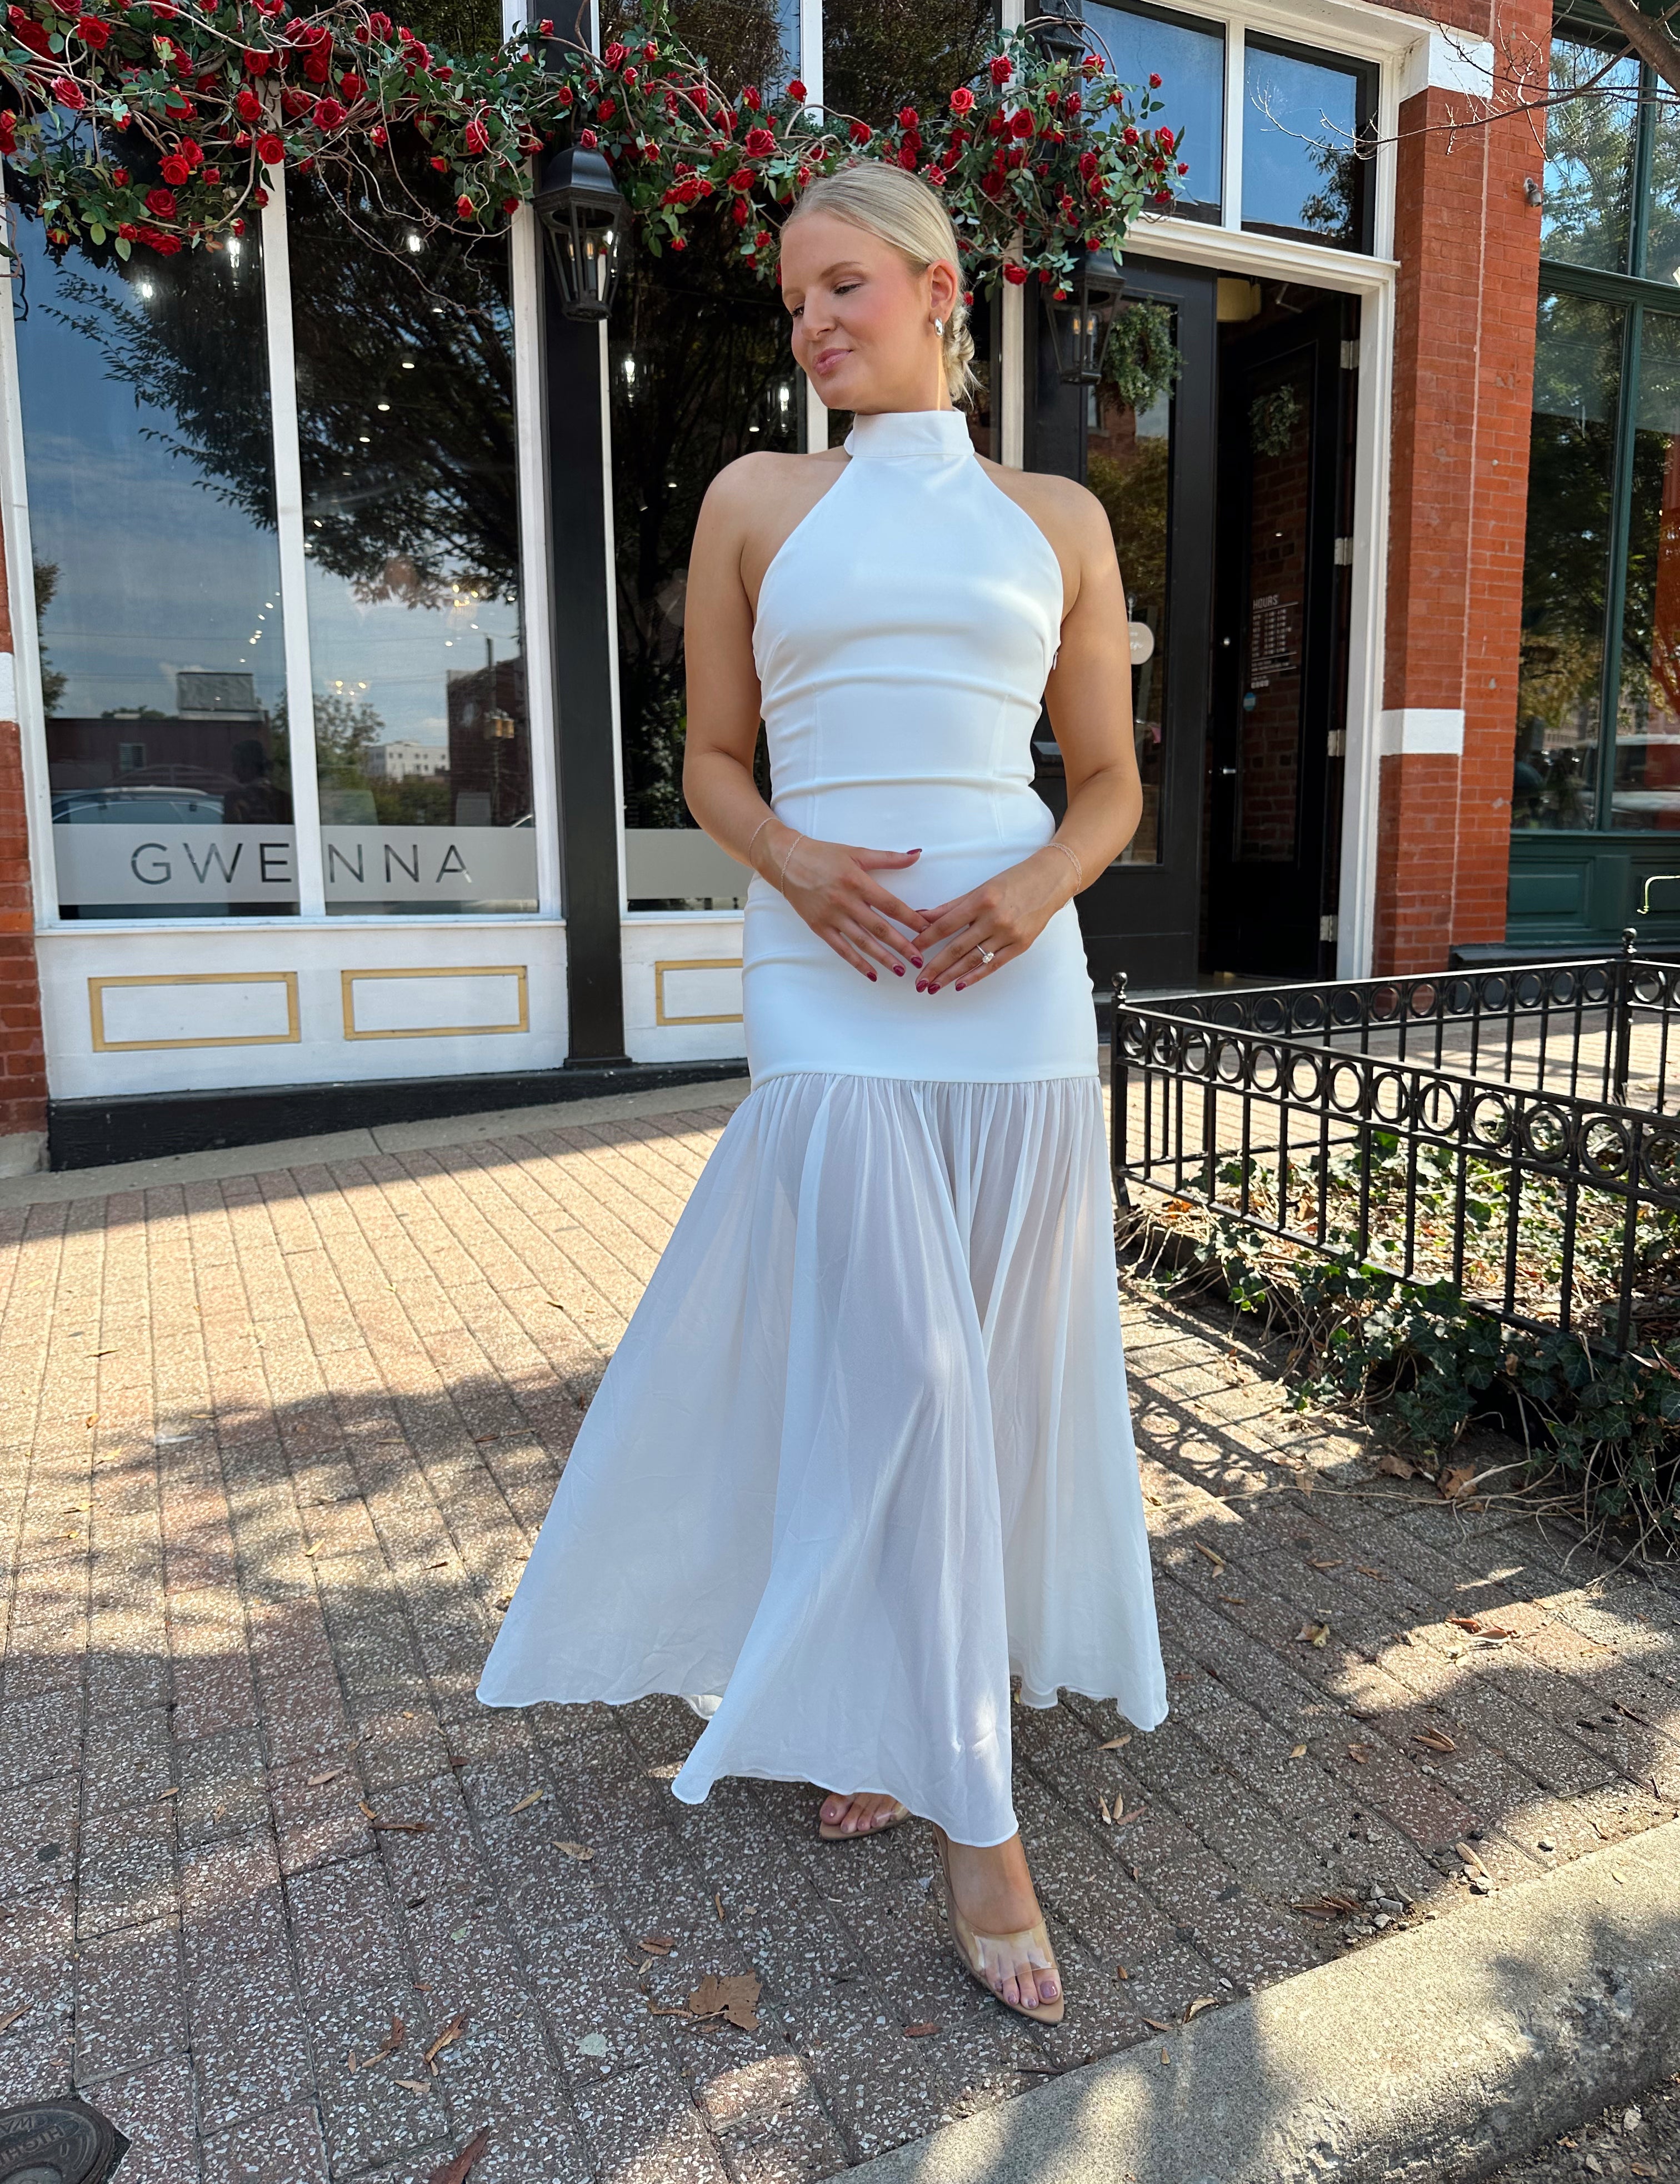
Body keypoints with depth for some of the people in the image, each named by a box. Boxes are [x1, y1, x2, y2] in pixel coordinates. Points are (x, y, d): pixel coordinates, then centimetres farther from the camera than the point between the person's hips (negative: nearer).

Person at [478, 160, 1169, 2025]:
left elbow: (1111, 782, 12)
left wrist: (1039, 886, -9)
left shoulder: (1057, 519, 13)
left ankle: (868, 1705, 33)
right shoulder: (755, 502, 11)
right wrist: (796, 862, -11)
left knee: (985, 1368, 8)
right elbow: (710, 762, 10)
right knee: (896, 1370, -7)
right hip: (829, 982, -2)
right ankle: (974, 1817, 9)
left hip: (1017, 980, 2)